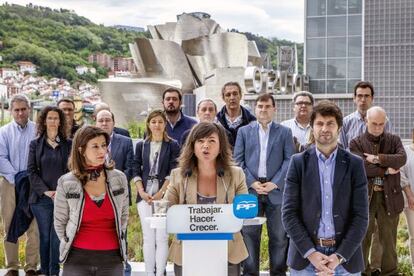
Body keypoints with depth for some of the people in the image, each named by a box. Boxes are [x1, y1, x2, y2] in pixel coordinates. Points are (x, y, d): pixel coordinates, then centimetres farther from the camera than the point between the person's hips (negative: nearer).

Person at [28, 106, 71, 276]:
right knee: (44, 237, 5)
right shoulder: (35, 144, 7)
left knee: (57, 237, -1)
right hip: (41, 198, 1)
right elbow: (32, 171, 2)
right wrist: (45, 191, -10)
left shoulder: (68, 144, 7)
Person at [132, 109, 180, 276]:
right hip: (144, 196, 2)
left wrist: (160, 193, -10)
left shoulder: (172, 145, 4)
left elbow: (173, 172, -2)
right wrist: (142, 192, -5)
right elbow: (136, 171, 8)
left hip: (164, 195, -2)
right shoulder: (141, 145, 11)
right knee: (148, 237, 4)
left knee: (161, 237, -5)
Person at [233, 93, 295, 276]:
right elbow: (238, 160, 4)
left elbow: (289, 160, 1)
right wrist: (252, 182, -8)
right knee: (250, 235, 3)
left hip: (276, 190, 0)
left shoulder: (285, 132, 9)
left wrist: (275, 183, -10)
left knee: (279, 236, 4)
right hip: (251, 190, 0)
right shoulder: (244, 131, 11)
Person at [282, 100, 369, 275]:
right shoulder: (298, 162, 1)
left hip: (345, 256, 0)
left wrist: (339, 256, -11)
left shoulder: (354, 164, 2)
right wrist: (310, 253, -12)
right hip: (304, 256, 0)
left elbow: (361, 216, -2)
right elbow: (289, 212, -3)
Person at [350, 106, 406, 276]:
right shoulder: (356, 143, 2)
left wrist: (377, 158, -15)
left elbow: (402, 158, -10)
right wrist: (386, 170, -12)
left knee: (389, 239, 9)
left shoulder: (393, 140, 9)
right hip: (364, 196, -1)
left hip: (389, 197, 2)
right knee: (362, 239, 7)